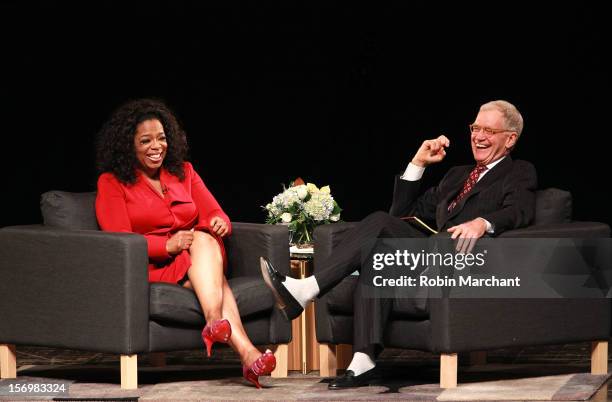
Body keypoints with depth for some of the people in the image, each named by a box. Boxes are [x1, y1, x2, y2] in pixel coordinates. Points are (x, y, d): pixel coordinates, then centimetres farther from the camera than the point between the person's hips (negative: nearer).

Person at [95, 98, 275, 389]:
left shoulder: (183, 172, 18)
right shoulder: (112, 182, 4)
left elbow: (214, 214, 9)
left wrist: (219, 223, -18)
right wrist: (168, 245, -24)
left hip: (202, 256, 4)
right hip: (153, 267, -4)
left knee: (204, 238, -35)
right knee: (208, 279, -35)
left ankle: (215, 322, -56)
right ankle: (245, 351, -56)